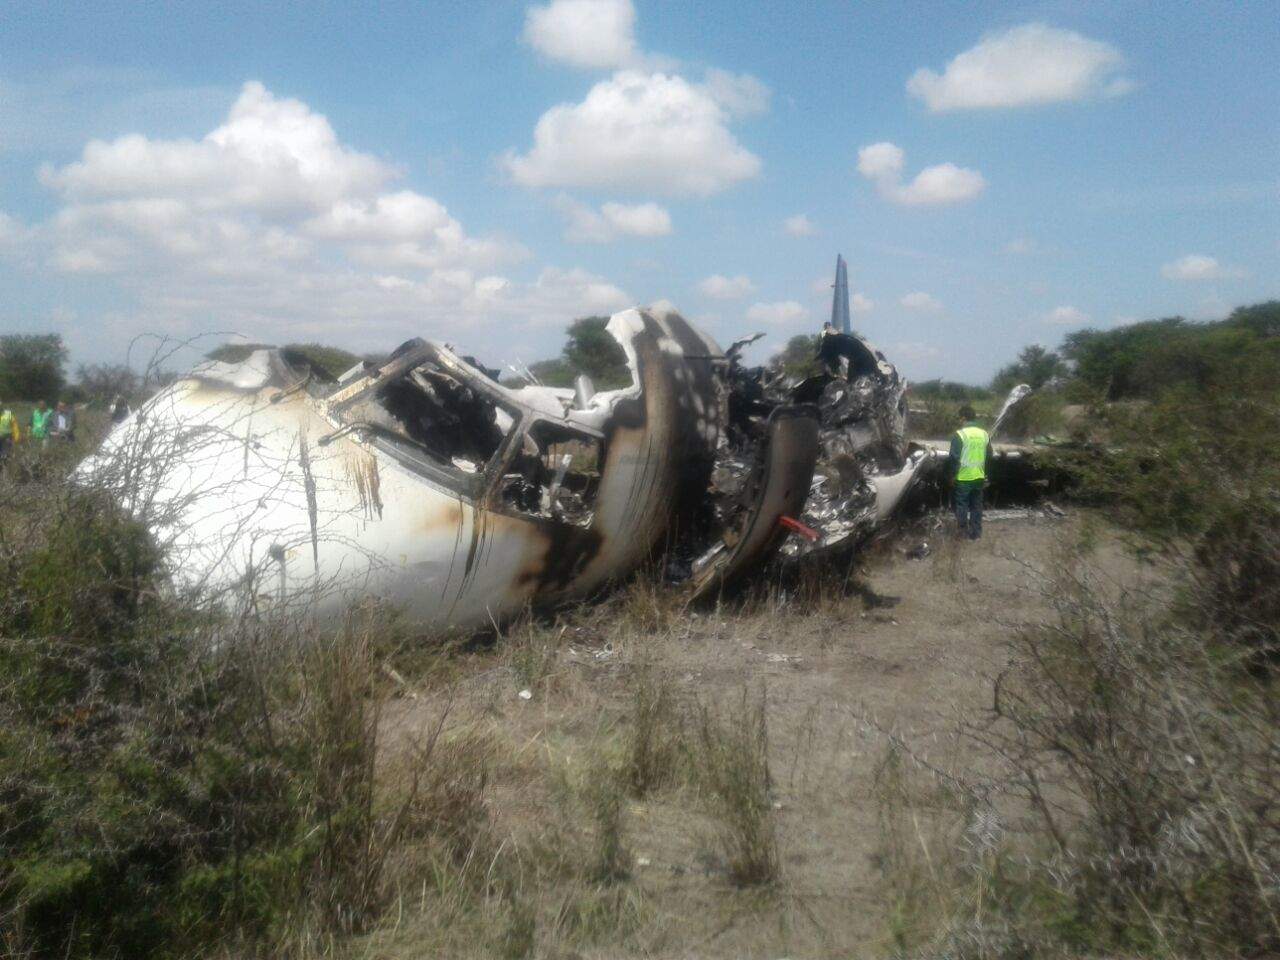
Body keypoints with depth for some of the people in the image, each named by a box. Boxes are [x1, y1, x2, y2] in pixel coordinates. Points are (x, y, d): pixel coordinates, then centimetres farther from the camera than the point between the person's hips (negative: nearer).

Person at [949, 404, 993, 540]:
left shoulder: (959, 435, -15)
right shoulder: (984, 434, 2)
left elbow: (955, 457, -16)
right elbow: (989, 455, 9)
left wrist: (953, 474, -4)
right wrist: (985, 473, 19)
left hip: (963, 477, -5)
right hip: (979, 477, 5)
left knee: (962, 504, 10)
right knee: (976, 505, 14)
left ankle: (964, 529, 17)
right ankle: (976, 532, 20)